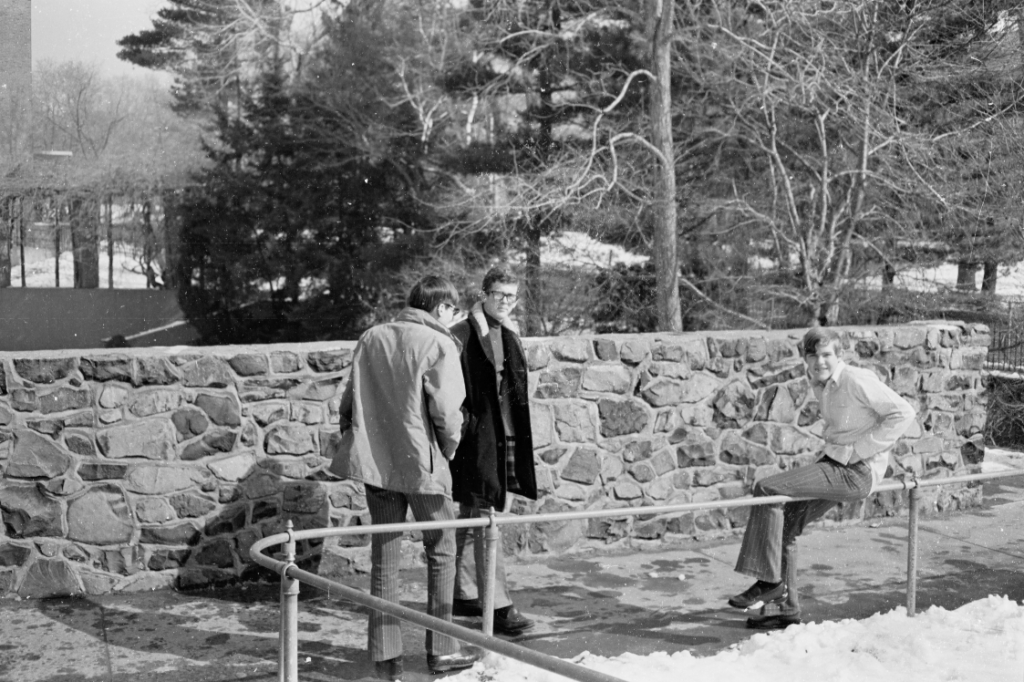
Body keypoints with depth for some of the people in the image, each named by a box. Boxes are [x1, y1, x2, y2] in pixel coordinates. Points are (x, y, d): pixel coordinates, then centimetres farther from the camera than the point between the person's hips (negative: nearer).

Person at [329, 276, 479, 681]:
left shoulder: (370, 338, 7)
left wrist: (355, 444, 19)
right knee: (441, 553, 12)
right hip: (422, 464, -5)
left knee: (384, 558, 11)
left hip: (374, 463, 5)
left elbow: (349, 400, 9)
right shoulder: (438, 344, -10)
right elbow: (446, 411, -15)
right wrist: (449, 450, 2)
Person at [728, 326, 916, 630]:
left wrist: (858, 450, -18)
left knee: (767, 489, -16)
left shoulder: (857, 380, -16)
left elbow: (903, 413, -19)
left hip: (858, 471, -9)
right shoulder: (819, 383, 10)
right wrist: (829, 449, 11)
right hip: (836, 464, 9)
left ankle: (769, 581, -9)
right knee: (783, 523, 6)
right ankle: (785, 607, 16)